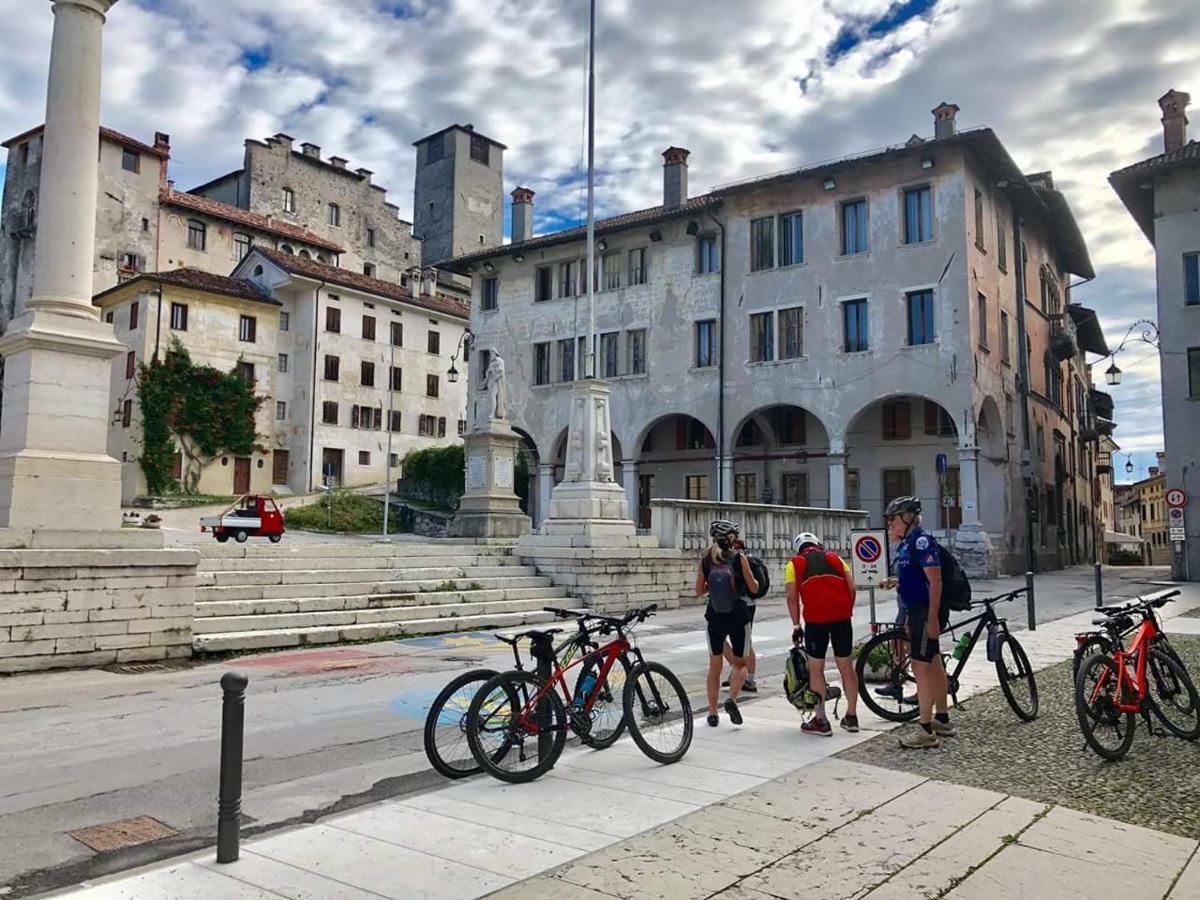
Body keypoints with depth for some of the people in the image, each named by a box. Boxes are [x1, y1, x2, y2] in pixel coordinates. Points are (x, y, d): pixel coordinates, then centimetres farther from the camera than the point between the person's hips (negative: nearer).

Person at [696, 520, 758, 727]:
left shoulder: (706, 559, -1)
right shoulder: (739, 558, -7)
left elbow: (699, 590, 4)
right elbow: (754, 588, -2)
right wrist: (753, 578, 18)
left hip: (715, 617, 2)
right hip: (737, 617, -2)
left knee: (715, 666, 13)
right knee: (740, 664, 15)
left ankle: (713, 713, 15)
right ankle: (732, 699, -9)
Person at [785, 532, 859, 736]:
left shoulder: (794, 564, 12)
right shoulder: (835, 558, 19)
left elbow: (792, 597, 3)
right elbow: (852, 588, 10)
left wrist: (796, 625, 8)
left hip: (815, 619, -3)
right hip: (841, 616, 3)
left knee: (815, 669, 7)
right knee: (846, 666, 14)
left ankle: (821, 721, 9)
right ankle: (851, 716, 22)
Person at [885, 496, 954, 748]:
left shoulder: (922, 542, -17)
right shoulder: (907, 543, 13)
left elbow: (935, 581, -23)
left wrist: (933, 618, -25)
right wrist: (894, 583, 11)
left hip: (927, 613, -10)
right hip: (917, 611, 10)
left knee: (920, 667, -9)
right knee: (934, 665, 17)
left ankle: (926, 731, -5)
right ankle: (942, 721, 28)